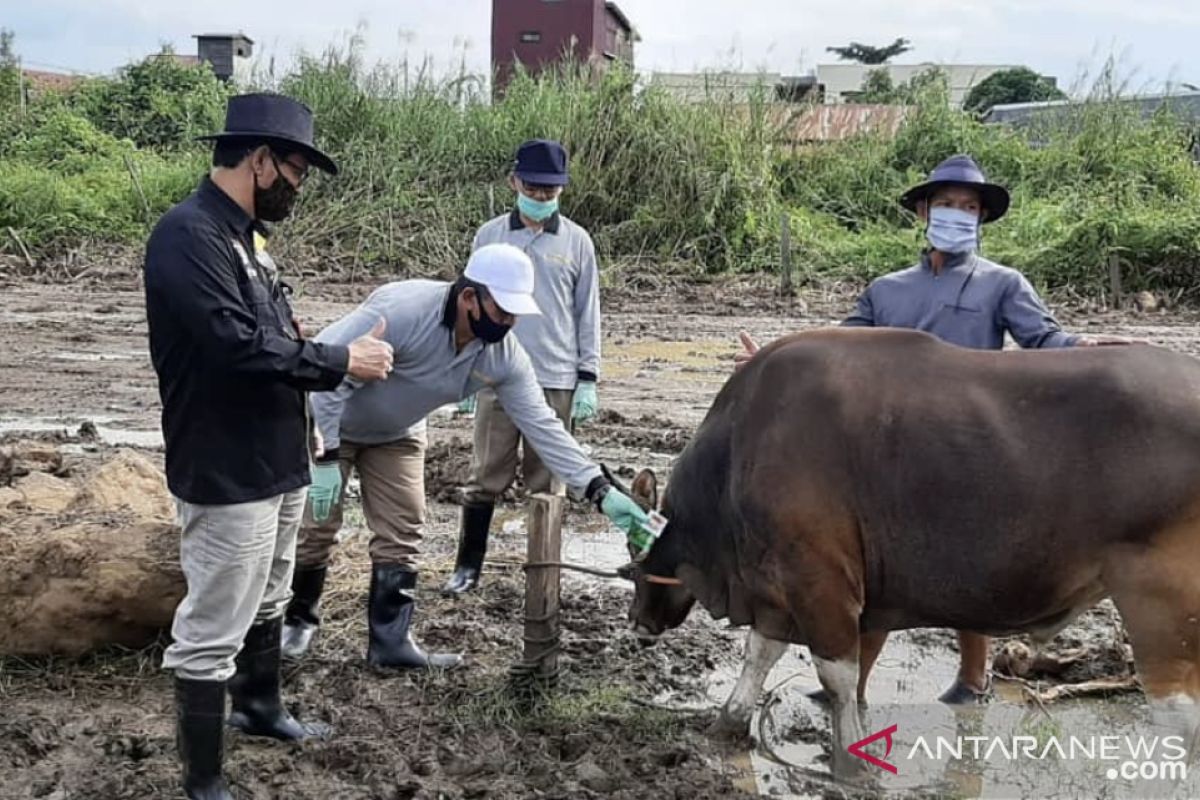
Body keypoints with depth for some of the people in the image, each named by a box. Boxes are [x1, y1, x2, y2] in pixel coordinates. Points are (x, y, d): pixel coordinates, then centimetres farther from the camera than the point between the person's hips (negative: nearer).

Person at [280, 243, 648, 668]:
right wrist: (325, 458, -33)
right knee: (317, 524, -2)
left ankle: (391, 642, 12)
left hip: (394, 436, 5)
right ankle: (297, 620, 23)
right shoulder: (402, 310, -38)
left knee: (402, 532, 1)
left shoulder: (504, 355, -20)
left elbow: (542, 424, -18)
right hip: (326, 424, -5)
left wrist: (600, 490, -27)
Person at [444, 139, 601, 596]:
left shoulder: (577, 242, 3)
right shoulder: (489, 236, 4)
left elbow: (588, 314, 6)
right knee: (487, 477, 5)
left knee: (547, 481, 7)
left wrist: (588, 380, 1)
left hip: (558, 382, 0)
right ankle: (468, 565, 17)